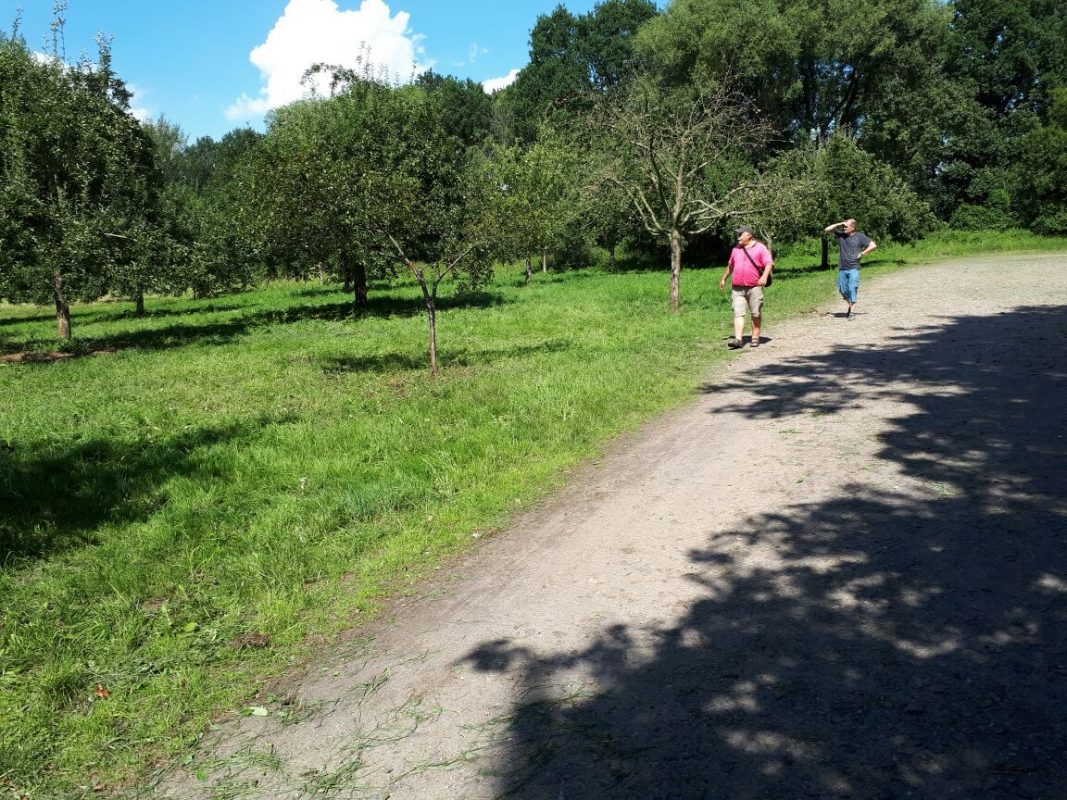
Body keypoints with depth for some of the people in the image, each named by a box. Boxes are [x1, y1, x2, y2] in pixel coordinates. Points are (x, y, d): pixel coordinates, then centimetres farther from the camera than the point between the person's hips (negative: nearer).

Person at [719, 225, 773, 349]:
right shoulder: (736, 248, 16)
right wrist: (724, 279, 35)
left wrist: (764, 276, -23)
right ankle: (738, 339, -13)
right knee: (738, 313, -7)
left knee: (756, 314, 4)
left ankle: (755, 338, 14)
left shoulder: (760, 248, 1)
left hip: (754, 287, -3)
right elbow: (730, 265, 29)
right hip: (737, 288, 3)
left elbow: (769, 263, -7)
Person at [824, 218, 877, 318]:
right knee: (842, 289, 7)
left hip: (853, 268, -4)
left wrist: (862, 254, -6)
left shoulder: (860, 236, -1)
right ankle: (850, 305, 29)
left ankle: (852, 311, -9)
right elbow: (826, 230, 7)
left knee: (852, 288, -10)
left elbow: (873, 245, -1)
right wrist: (838, 224, -1)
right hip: (842, 268, 4)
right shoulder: (840, 235, 8)